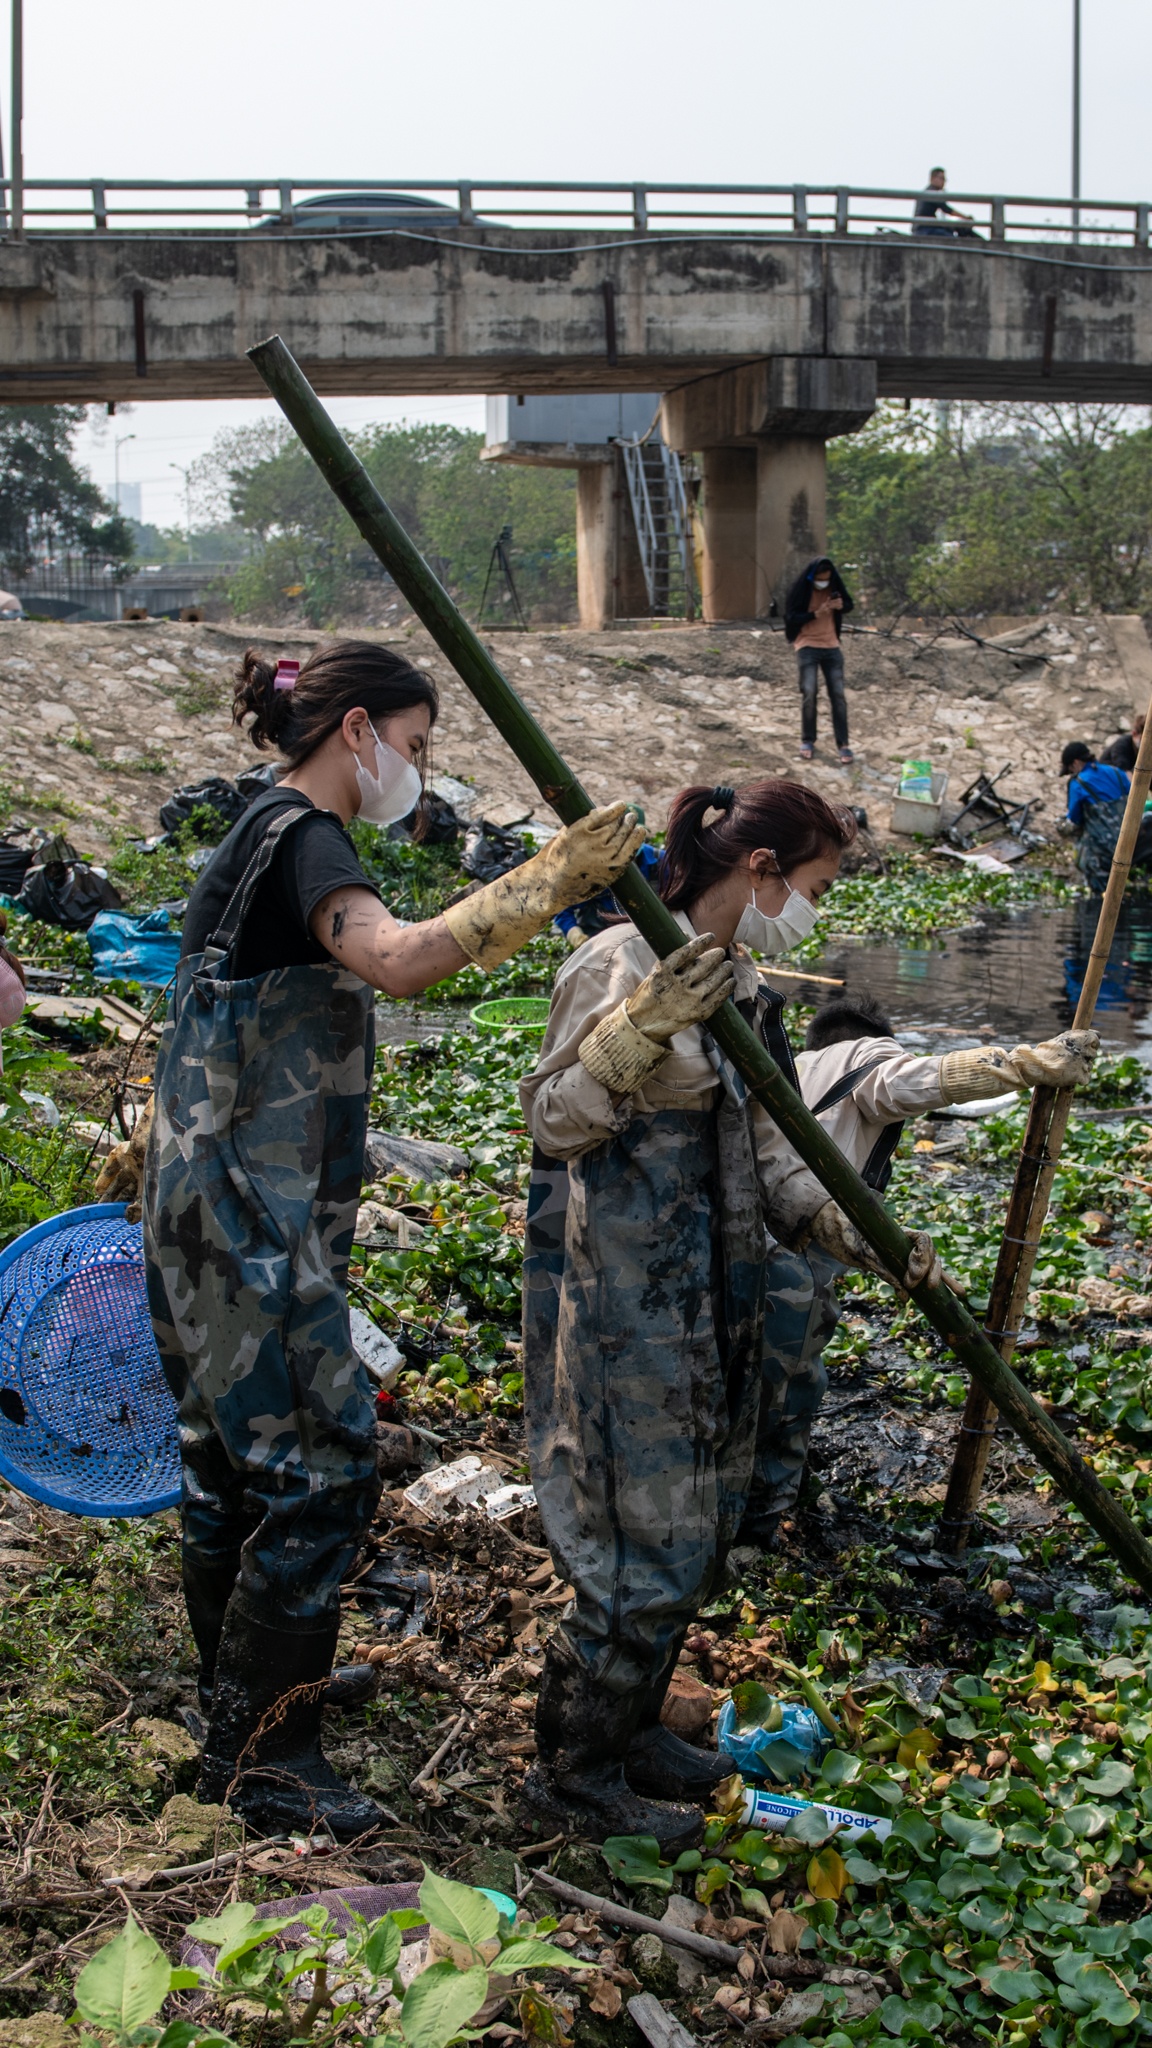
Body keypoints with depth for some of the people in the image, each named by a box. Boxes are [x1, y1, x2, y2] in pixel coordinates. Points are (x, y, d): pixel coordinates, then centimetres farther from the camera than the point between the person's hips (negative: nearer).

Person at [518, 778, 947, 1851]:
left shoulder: (739, 984, 12)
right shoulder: (624, 964, -15)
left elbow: (762, 1150, 15)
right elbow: (552, 1120, -18)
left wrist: (855, 1233, 3)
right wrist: (637, 1032, -33)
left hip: (712, 1296, 9)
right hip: (623, 1295, -9)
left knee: (701, 1530, 17)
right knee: (647, 1544, -2)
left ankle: (627, 1730, 35)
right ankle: (573, 1772, 16)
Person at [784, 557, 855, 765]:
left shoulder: (834, 586, 0)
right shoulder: (801, 589, -10)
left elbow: (850, 605, 13)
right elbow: (791, 617, -13)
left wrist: (841, 606, -11)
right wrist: (815, 614, -24)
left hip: (831, 646, 3)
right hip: (808, 646, -3)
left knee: (838, 695, -1)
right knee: (809, 693, -14)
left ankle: (843, 744, 2)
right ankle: (808, 741, 0)